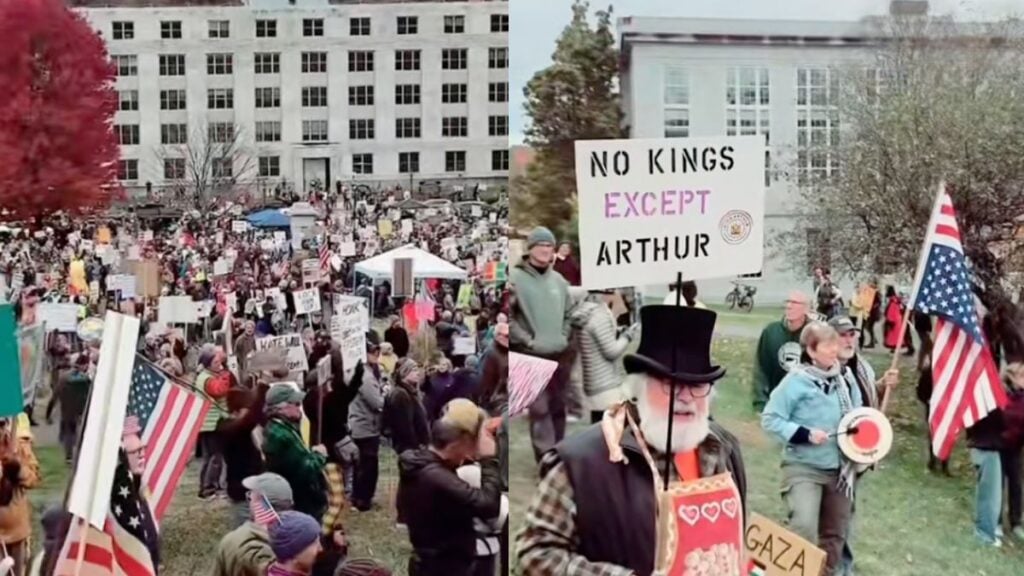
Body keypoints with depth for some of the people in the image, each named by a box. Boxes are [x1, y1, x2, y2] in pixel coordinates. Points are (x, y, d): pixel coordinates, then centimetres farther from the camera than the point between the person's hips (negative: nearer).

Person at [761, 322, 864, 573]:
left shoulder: (845, 379, 5)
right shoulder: (797, 380, -13)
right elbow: (770, 419, -13)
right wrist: (805, 434, -22)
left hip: (839, 468, 6)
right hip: (803, 467, -6)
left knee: (834, 534, 14)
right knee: (804, 527, -24)